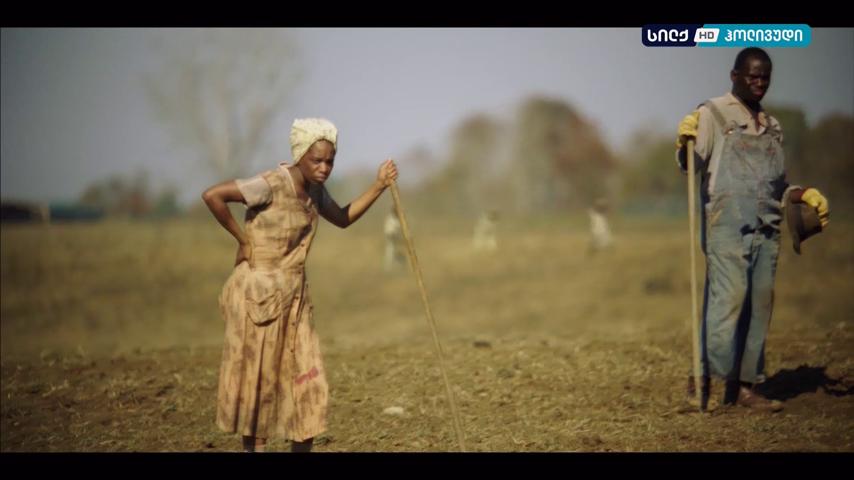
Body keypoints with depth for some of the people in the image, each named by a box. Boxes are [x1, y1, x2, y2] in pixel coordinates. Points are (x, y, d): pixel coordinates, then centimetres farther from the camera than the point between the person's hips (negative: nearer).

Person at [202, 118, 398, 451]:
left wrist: (379, 186, 10)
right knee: (257, 376, 3)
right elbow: (212, 195, -27)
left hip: (294, 295, 8)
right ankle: (253, 446, 15)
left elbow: (343, 219, 21)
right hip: (259, 293, -8)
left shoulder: (314, 189, 6)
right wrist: (242, 239, -18)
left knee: (305, 379, 7)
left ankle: (302, 447, 15)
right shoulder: (272, 184, -19)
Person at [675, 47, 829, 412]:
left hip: (766, 230, 6)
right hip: (727, 227, -6)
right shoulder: (712, 114, 3)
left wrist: (805, 194, 8)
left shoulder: (772, 127, 22)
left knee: (759, 305, 4)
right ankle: (704, 379, -9)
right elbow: (690, 164, -9)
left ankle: (745, 385, 9)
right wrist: (684, 142, -29)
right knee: (728, 299, -15)